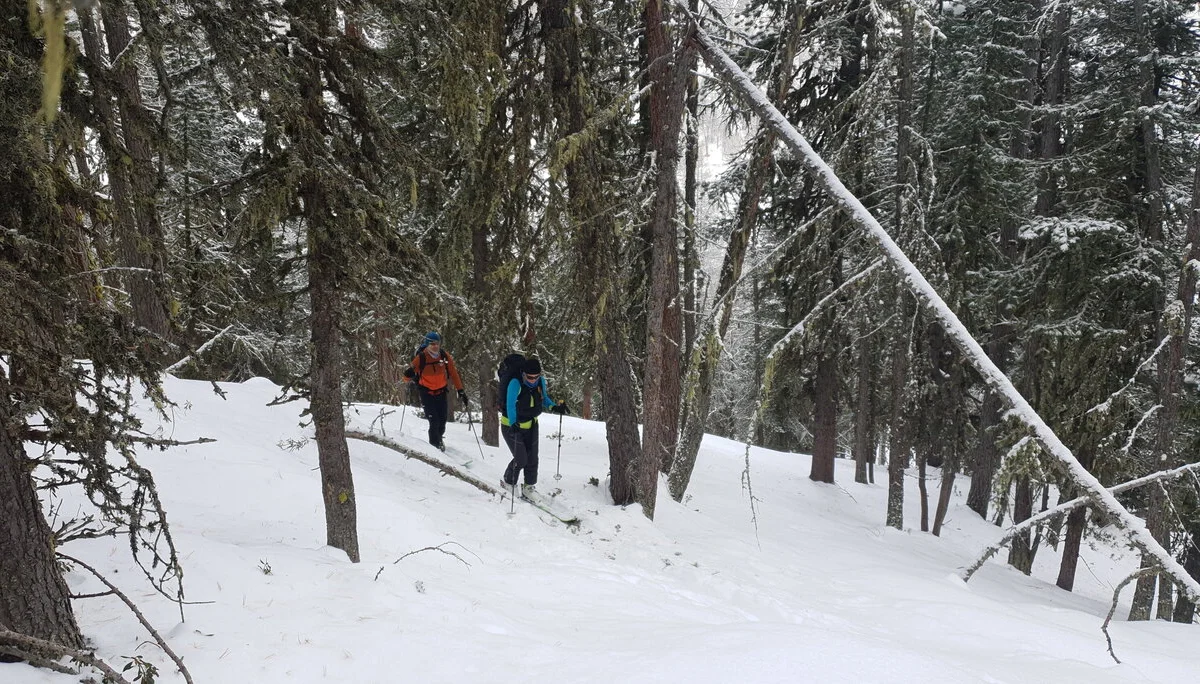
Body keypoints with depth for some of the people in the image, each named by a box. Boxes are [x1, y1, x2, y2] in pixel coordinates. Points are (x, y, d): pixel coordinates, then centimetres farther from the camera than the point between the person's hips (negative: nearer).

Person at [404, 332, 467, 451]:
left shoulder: (445, 356, -7)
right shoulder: (421, 357, -15)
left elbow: (453, 374, 2)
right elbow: (409, 375, -6)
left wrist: (461, 392, 1)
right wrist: (411, 377, -31)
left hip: (441, 392, 3)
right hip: (427, 393, -3)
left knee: (442, 422, 6)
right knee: (434, 422, -11)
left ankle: (438, 440, 35)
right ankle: (435, 446, 8)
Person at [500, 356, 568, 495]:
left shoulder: (541, 382, -8)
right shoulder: (515, 383, -26)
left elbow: (544, 398, 10)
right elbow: (510, 405, -28)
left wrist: (554, 407, -8)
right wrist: (513, 424, -40)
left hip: (531, 424, 6)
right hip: (512, 425, -6)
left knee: (532, 458, 5)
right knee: (521, 459, -9)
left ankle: (529, 487, 23)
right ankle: (508, 483, 16)